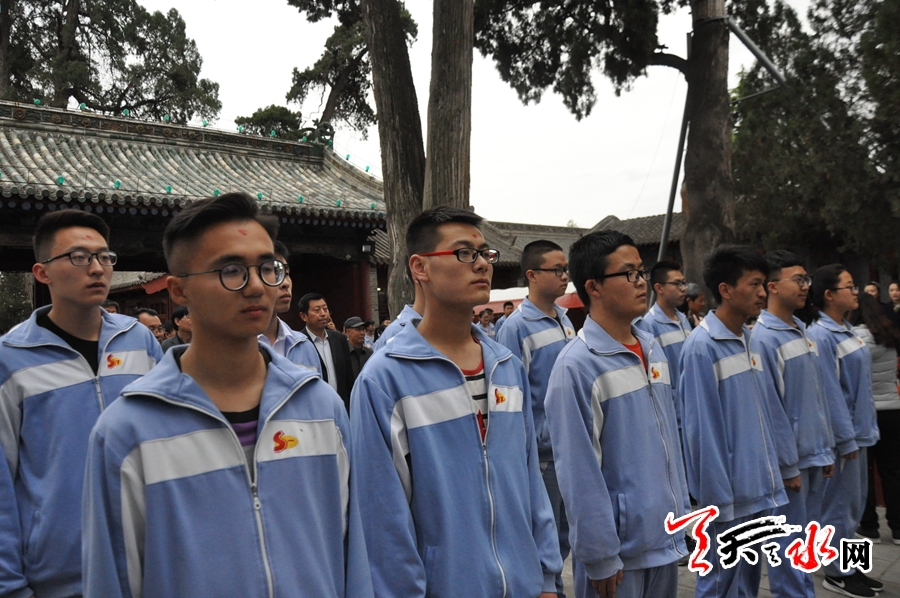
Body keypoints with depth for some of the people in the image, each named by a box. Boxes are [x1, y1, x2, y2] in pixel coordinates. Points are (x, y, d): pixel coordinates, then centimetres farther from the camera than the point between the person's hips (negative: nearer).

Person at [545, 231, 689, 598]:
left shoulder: (653, 350, 6)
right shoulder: (577, 364, -18)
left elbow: (670, 437, 12)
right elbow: (579, 472, -17)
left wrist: (683, 512, 13)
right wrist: (600, 558, -14)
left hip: (666, 537, 7)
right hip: (619, 546, -7)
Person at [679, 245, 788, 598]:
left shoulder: (748, 339, 7)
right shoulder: (702, 347, -17)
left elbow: (761, 415, 12)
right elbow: (702, 430, -18)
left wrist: (771, 476, 11)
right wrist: (718, 499, -17)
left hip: (759, 489, 8)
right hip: (730, 492, -8)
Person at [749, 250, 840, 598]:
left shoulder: (803, 332, 10)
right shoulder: (763, 338, -16)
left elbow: (820, 395, 14)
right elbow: (770, 407, -18)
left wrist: (827, 449, 13)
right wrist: (787, 466, -16)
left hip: (815, 455, 8)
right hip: (790, 459, -8)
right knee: (789, 543, 3)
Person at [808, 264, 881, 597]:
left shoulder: (846, 330, 10)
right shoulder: (821, 336, -19)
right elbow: (830, 393, -20)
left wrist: (862, 430, 15)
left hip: (858, 431, 9)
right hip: (842, 434, -9)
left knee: (854, 504, 18)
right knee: (840, 505, 3)